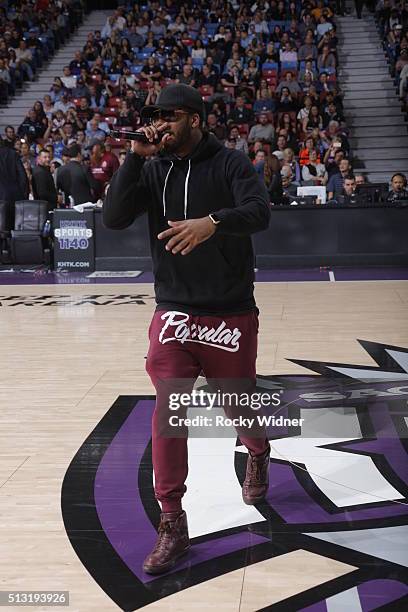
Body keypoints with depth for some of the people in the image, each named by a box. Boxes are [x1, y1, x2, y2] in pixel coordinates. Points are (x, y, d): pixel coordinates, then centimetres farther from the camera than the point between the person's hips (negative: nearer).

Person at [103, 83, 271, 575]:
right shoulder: (151, 168, 2)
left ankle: (258, 454, 50)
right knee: (167, 411, -7)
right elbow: (113, 219, -8)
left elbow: (259, 213, -23)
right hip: (174, 312, 2)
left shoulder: (230, 163, -7)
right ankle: (172, 524, 3)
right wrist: (136, 158, -16)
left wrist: (212, 222, -42)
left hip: (230, 312, -2)